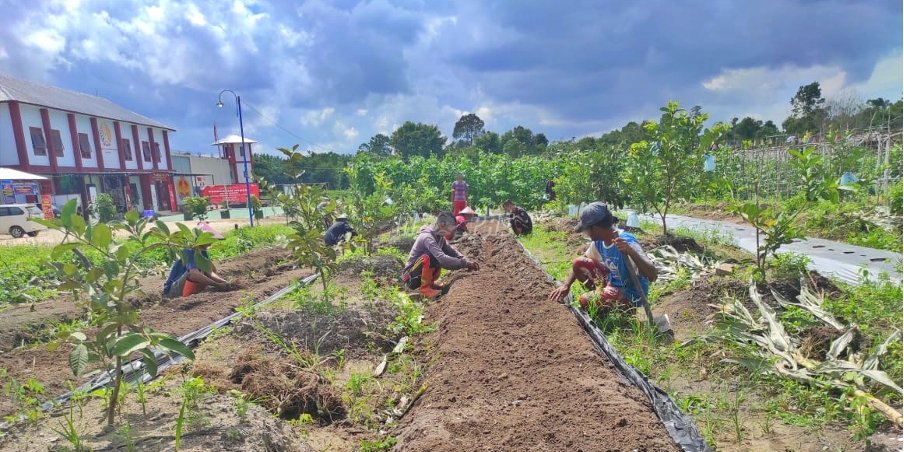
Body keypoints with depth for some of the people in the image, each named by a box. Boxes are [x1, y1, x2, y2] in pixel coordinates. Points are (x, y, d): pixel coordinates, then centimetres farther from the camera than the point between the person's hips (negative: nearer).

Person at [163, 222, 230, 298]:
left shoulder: (202, 252, 4)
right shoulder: (189, 251, -22)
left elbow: (210, 272, -7)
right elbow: (194, 274, -39)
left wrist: (223, 281, -27)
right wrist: (218, 285, -41)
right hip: (172, 291, -9)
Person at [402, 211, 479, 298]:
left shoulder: (440, 237, 3)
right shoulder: (427, 237, -25)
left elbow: (453, 252, 5)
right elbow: (443, 259, -35)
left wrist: (468, 262, -11)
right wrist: (465, 264, -30)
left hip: (421, 274, 9)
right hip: (411, 277, -9)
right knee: (431, 257, -29)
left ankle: (430, 283, 10)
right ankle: (424, 288, -15)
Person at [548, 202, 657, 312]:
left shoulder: (627, 242, -31)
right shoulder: (599, 241, -7)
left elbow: (652, 275, -38)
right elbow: (583, 260, 9)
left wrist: (630, 251, -55)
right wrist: (566, 285, -4)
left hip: (631, 295, -8)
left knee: (585, 301, -23)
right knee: (578, 264, 0)